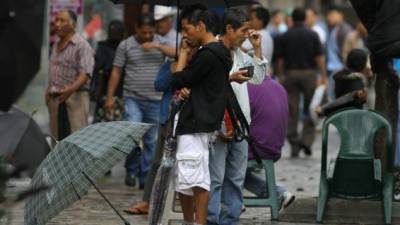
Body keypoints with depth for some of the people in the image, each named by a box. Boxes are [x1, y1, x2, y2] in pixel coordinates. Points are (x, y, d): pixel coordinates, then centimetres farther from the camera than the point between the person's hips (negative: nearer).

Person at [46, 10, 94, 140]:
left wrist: (71, 89, -33)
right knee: (57, 138, 6)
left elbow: (85, 73, -19)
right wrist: (49, 91, 18)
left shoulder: (82, 45, -9)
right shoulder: (56, 45, 18)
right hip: (55, 99, 8)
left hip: (74, 97, -8)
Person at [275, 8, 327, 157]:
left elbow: (280, 59, 3)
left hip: (290, 73, 1)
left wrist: (280, 76, 11)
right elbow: (319, 57, -4)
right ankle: (307, 140, -7)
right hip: (309, 72, -1)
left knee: (292, 111, 4)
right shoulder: (313, 35, -1)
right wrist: (324, 77, -1)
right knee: (310, 109, 7)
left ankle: (294, 145, 2)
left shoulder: (285, 36, 2)